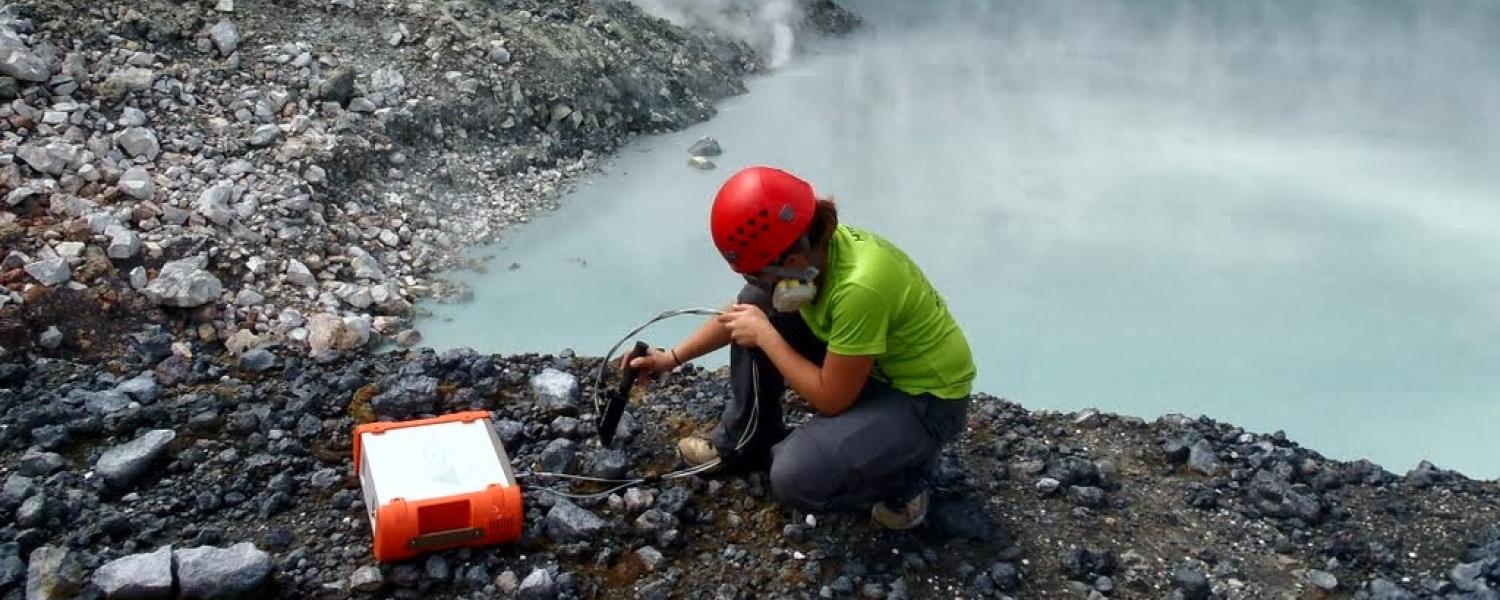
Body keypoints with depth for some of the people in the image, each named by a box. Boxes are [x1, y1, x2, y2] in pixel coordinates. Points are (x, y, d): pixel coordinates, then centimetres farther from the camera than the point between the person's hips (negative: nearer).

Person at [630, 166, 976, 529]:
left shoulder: (859, 287, -37)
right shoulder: (810, 246, -12)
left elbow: (830, 399, -25)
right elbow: (741, 312, 7)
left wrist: (764, 335, -19)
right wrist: (672, 358, 6)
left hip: (926, 398, -8)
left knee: (794, 477, -26)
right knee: (756, 306, 0)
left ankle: (904, 480, 3)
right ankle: (745, 442, 18)